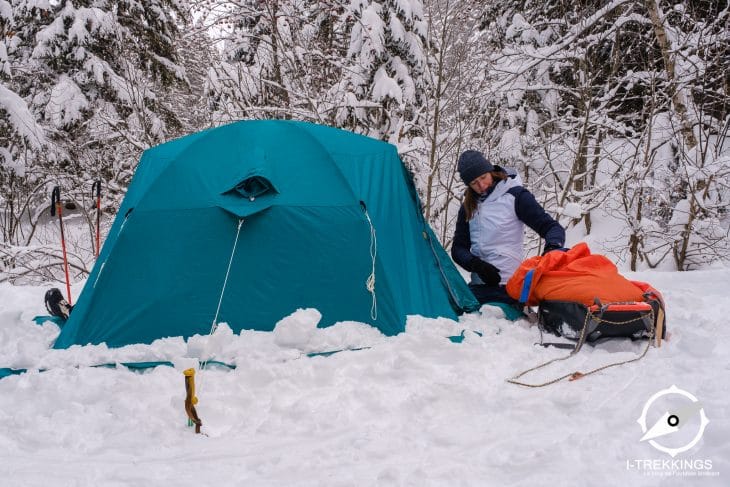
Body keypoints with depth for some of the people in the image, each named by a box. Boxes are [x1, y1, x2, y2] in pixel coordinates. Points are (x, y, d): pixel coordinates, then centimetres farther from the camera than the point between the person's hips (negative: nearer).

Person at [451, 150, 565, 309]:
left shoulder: (515, 196, -1)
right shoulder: (468, 206, 14)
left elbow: (552, 227, -4)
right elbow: (458, 248, 12)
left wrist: (552, 247, -26)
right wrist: (476, 264, -9)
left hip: (506, 286, -6)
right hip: (478, 286, 6)